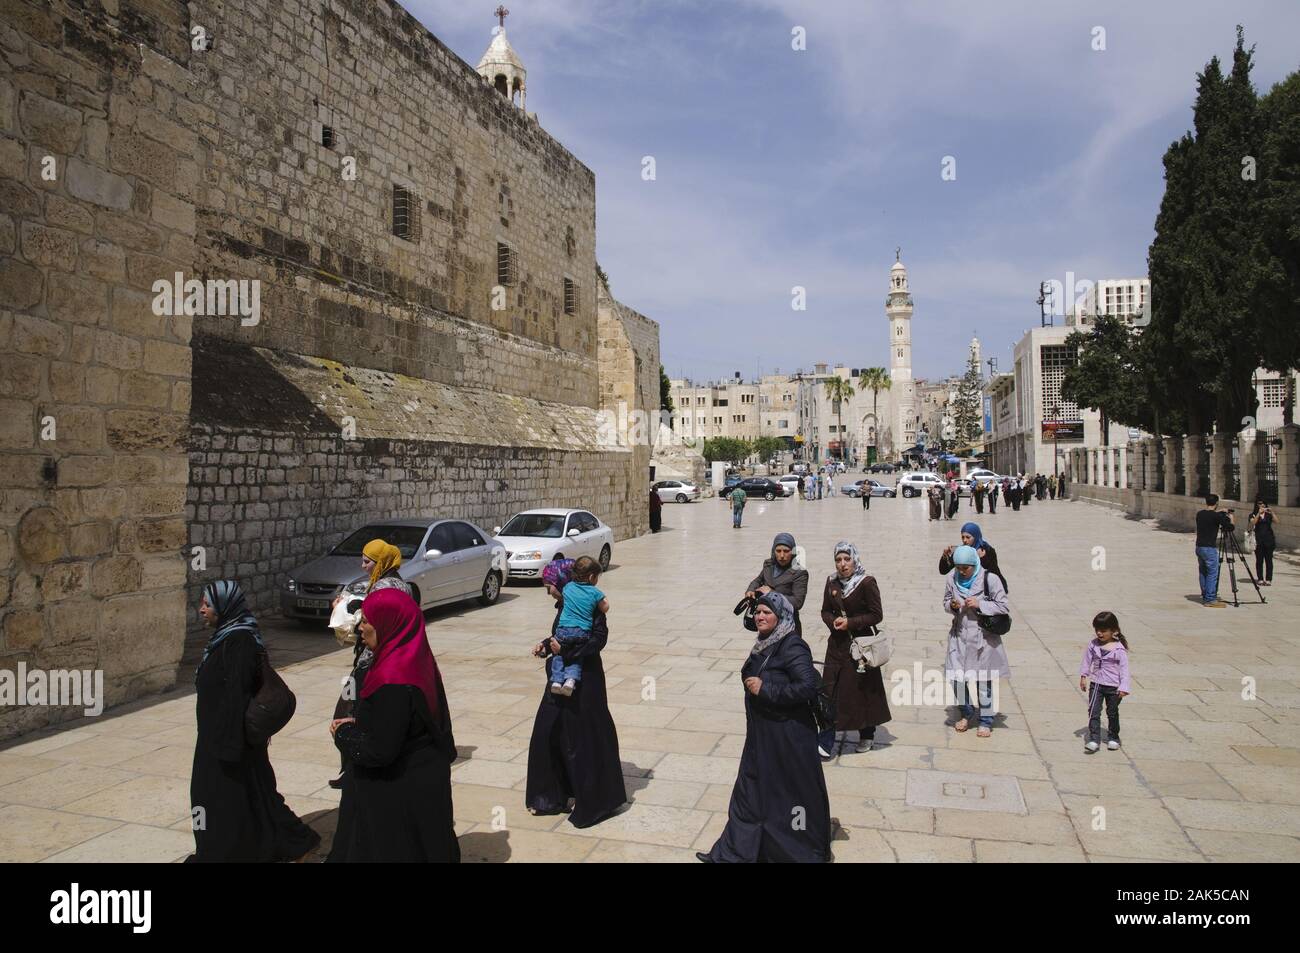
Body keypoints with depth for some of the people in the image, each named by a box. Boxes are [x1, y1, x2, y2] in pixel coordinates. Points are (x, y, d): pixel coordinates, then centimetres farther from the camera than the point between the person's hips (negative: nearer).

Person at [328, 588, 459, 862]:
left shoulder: (392, 680, -29)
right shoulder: (416, 659, -1)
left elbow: (379, 750, -25)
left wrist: (343, 733, -9)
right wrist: (357, 723, 2)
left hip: (400, 793, -8)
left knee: (394, 850, 10)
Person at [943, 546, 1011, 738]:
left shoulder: (989, 579, -13)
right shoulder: (951, 578, -2)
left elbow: (1003, 607, -8)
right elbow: (946, 602, 11)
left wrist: (980, 604, -21)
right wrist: (951, 605, -11)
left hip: (982, 636, -3)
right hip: (959, 635, 3)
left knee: (983, 680, 4)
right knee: (955, 676, 2)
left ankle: (986, 721, 22)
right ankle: (967, 713, 28)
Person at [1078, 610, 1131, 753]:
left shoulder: (1119, 649, -13)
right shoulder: (1093, 645, -3)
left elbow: (1124, 668, -12)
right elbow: (1087, 660, 8)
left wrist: (1123, 687, -15)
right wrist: (1083, 676, 6)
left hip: (1113, 687, -2)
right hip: (1096, 684, 2)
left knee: (1112, 713, 14)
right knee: (1093, 712, -7)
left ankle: (1114, 738, 33)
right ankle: (1094, 740, -6)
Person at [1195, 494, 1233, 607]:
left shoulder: (1199, 514, 7)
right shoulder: (1217, 516, -13)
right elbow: (1230, 527, -7)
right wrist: (1230, 518, 11)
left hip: (1199, 547, 7)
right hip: (1210, 548, -7)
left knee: (1203, 573, 14)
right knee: (1212, 574, -3)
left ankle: (1205, 597, 19)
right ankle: (1210, 600, -3)